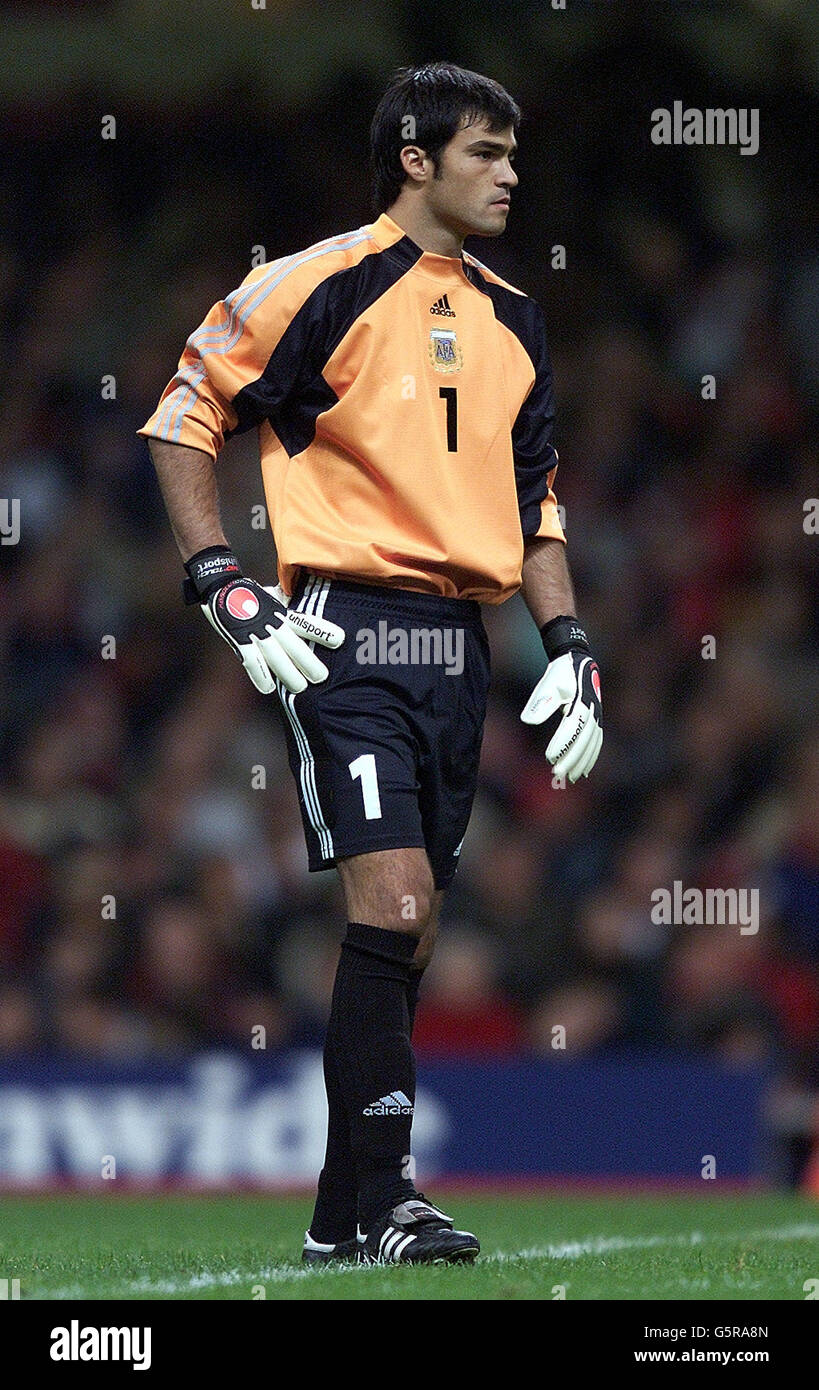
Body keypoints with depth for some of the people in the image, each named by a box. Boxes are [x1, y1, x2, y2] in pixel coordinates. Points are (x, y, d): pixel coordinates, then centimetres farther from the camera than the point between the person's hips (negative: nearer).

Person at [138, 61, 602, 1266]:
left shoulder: (510, 323, 16)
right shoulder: (322, 287, -4)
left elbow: (533, 500, 23)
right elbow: (183, 418, 0)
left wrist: (568, 646, 13)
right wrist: (224, 587, -7)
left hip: (457, 645, 7)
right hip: (348, 634, -7)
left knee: (409, 932, 6)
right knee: (393, 901, -17)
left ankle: (347, 1215, 13)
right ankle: (377, 1197, -13)